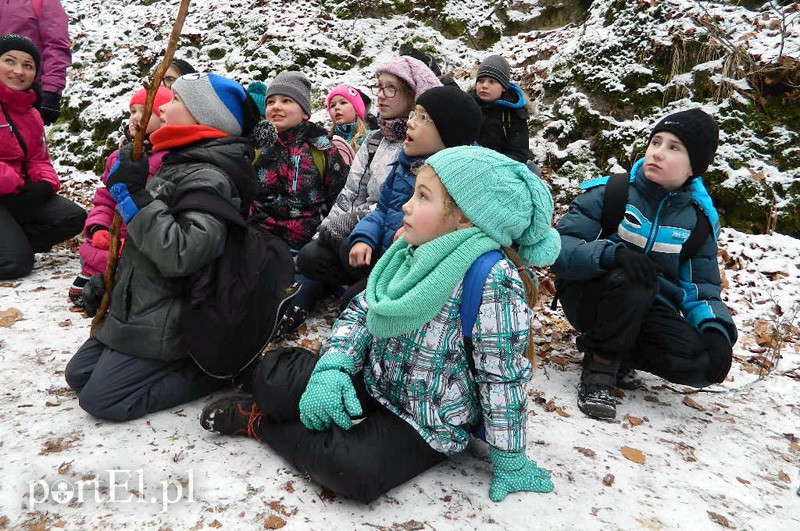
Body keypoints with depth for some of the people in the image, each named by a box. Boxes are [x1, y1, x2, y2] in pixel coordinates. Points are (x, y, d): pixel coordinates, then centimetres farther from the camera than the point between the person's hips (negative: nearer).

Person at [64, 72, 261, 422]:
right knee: (78, 375, 16)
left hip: (165, 323, -10)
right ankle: (186, 358, 14)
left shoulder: (208, 179, -22)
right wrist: (105, 282, 20)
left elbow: (181, 254, -34)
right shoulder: (182, 164, 10)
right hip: (142, 309, 10)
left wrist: (133, 196, -28)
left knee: (100, 399, -7)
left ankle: (208, 370, -1)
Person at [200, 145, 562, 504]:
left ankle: (259, 422, -9)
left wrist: (510, 461, -14)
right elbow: (362, 310, 0)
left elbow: (504, 375, -22)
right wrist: (333, 366, -17)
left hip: (428, 422, -5)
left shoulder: (494, 281, -26)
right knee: (272, 372, -5)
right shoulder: (412, 255, -3)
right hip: (372, 381, 6)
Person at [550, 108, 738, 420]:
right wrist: (613, 253, -39)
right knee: (633, 279, -37)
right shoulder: (610, 192, -12)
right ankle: (600, 365, -14)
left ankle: (621, 354, 4)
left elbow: (702, 285, 1)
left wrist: (715, 326, -20)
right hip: (590, 297, -3)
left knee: (708, 362, -22)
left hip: (650, 310, 4)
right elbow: (560, 249, -21)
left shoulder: (699, 218, 0)